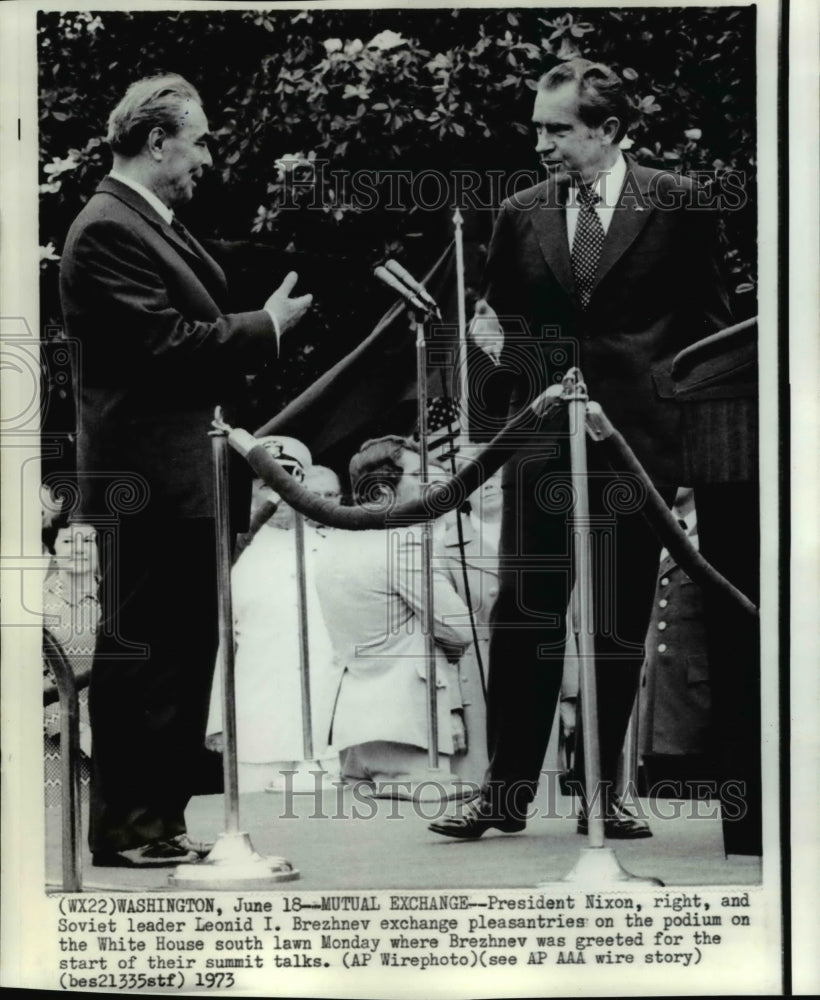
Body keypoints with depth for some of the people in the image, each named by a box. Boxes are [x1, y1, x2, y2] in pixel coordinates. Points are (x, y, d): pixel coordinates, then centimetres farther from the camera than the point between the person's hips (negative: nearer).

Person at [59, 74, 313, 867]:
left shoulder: (153, 224, 18)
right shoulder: (108, 230, -14)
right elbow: (164, 344, -22)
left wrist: (240, 428, 15)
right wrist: (266, 326, -12)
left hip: (182, 479, 11)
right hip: (147, 482, -11)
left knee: (181, 652, 13)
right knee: (139, 652, -4)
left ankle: (159, 820, 22)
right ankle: (126, 827, 4)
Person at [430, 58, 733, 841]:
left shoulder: (676, 205, 0)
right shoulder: (520, 216, 7)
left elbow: (708, 321, 6)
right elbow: (498, 316, 18)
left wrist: (682, 404, -2)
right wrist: (496, 341, -3)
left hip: (639, 439, -1)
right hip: (543, 443, 2)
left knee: (621, 621, 5)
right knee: (522, 614, -1)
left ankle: (602, 792, 15)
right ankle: (505, 790, 6)